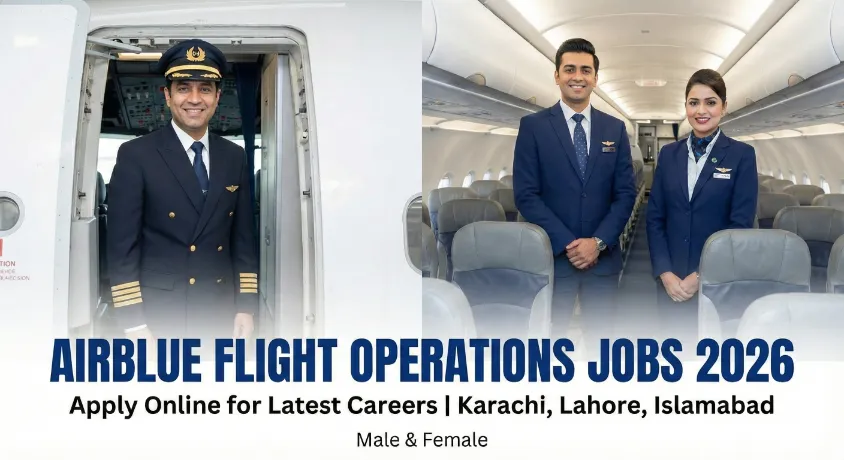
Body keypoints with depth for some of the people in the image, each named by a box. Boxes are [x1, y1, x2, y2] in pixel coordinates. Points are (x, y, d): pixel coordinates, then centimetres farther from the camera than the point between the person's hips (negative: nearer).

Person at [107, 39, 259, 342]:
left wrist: (246, 306, 4)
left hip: (220, 313, 4)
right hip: (157, 313, -4)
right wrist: (134, 325, -13)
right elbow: (122, 245, -8)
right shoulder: (136, 155, -6)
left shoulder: (234, 158, 8)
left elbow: (243, 237, 10)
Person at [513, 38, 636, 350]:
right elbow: (526, 194, -7)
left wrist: (598, 242, -9)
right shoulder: (533, 126, -1)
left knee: (601, 338, 10)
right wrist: (567, 244, -13)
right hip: (551, 255, -3)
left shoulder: (614, 128, 9)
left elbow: (626, 193, 5)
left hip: (603, 256, 3)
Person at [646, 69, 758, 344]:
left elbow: (741, 224, -7)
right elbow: (654, 218, 5)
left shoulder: (742, 155, -2)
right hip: (671, 280, 3)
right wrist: (665, 273, -7)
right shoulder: (669, 154, 7)